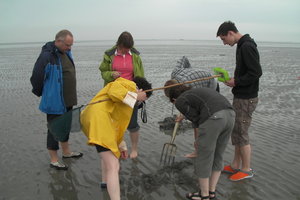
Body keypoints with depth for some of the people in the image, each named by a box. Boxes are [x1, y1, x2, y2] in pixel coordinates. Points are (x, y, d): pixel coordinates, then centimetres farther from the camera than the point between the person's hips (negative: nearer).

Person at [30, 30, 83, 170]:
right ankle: (54, 160, 17)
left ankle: (66, 152, 38)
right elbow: (36, 77, -19)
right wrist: (42, 94, -3)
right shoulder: (47, 56, -21)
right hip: (54, 102, -9)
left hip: (67, 100, 9)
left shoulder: (66, 53, 7)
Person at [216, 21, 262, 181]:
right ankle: (236, 165, 28)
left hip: (246, 99, -10)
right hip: (240, 97, 10)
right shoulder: (242, 46, 13)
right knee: (236, 131, 16)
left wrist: (236, 82, -16)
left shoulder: (247, 47, -18)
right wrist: (234, 80, 6)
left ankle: (246, 170, 15)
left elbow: (256, 72, -24)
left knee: (241, 133, 0)